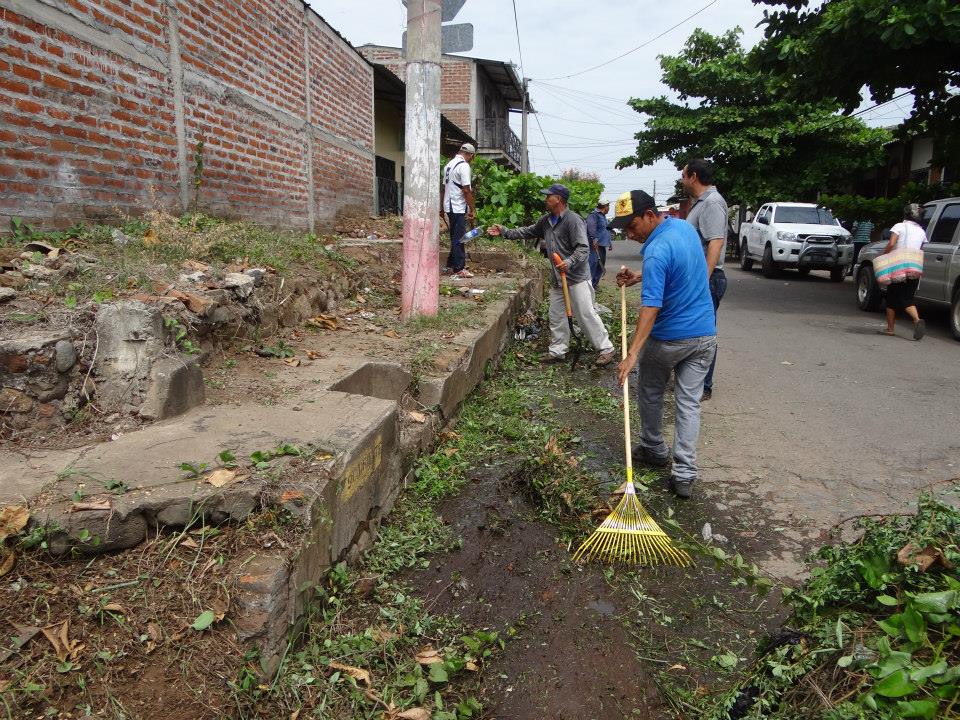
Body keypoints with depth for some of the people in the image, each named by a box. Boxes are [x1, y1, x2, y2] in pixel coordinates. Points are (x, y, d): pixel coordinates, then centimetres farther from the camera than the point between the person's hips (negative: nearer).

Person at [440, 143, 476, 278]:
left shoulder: (449, 164, 15)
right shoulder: (464, 166, -13)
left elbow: (443, 188, 18)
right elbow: (466, 190, -19)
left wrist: (441, 208, 23)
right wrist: (473, 210, -15)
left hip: (449, 206, 9)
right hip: (459, 208, -9)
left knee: (455, 237, 17)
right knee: (459, 238, -6)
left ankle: (451, 265, 22)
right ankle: (459, 269, -4)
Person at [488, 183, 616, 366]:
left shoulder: (573, 220, -16)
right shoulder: (546, 220, 10)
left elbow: (583, 248, -21)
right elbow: (527, 232, 21)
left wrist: (569, 262, -37)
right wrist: (505, 232, 16)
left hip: (577, 277, -8)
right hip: (557, 279, 9)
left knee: (586, 315, -6)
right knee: (556, 316, 13)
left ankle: (606, 349, 4)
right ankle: (557, 351, 24)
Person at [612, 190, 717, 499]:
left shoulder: (656, 252, -24)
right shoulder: (684, 227, 3)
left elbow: (651, 307, -31)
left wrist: (632, 354, -34)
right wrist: (639, 276, 9)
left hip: (669, 339, -7)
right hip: (705, 334, 7)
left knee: (651, 394, 18)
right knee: (689, 403, 6)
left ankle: (654, 450, 35)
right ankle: (684, 475, 5)